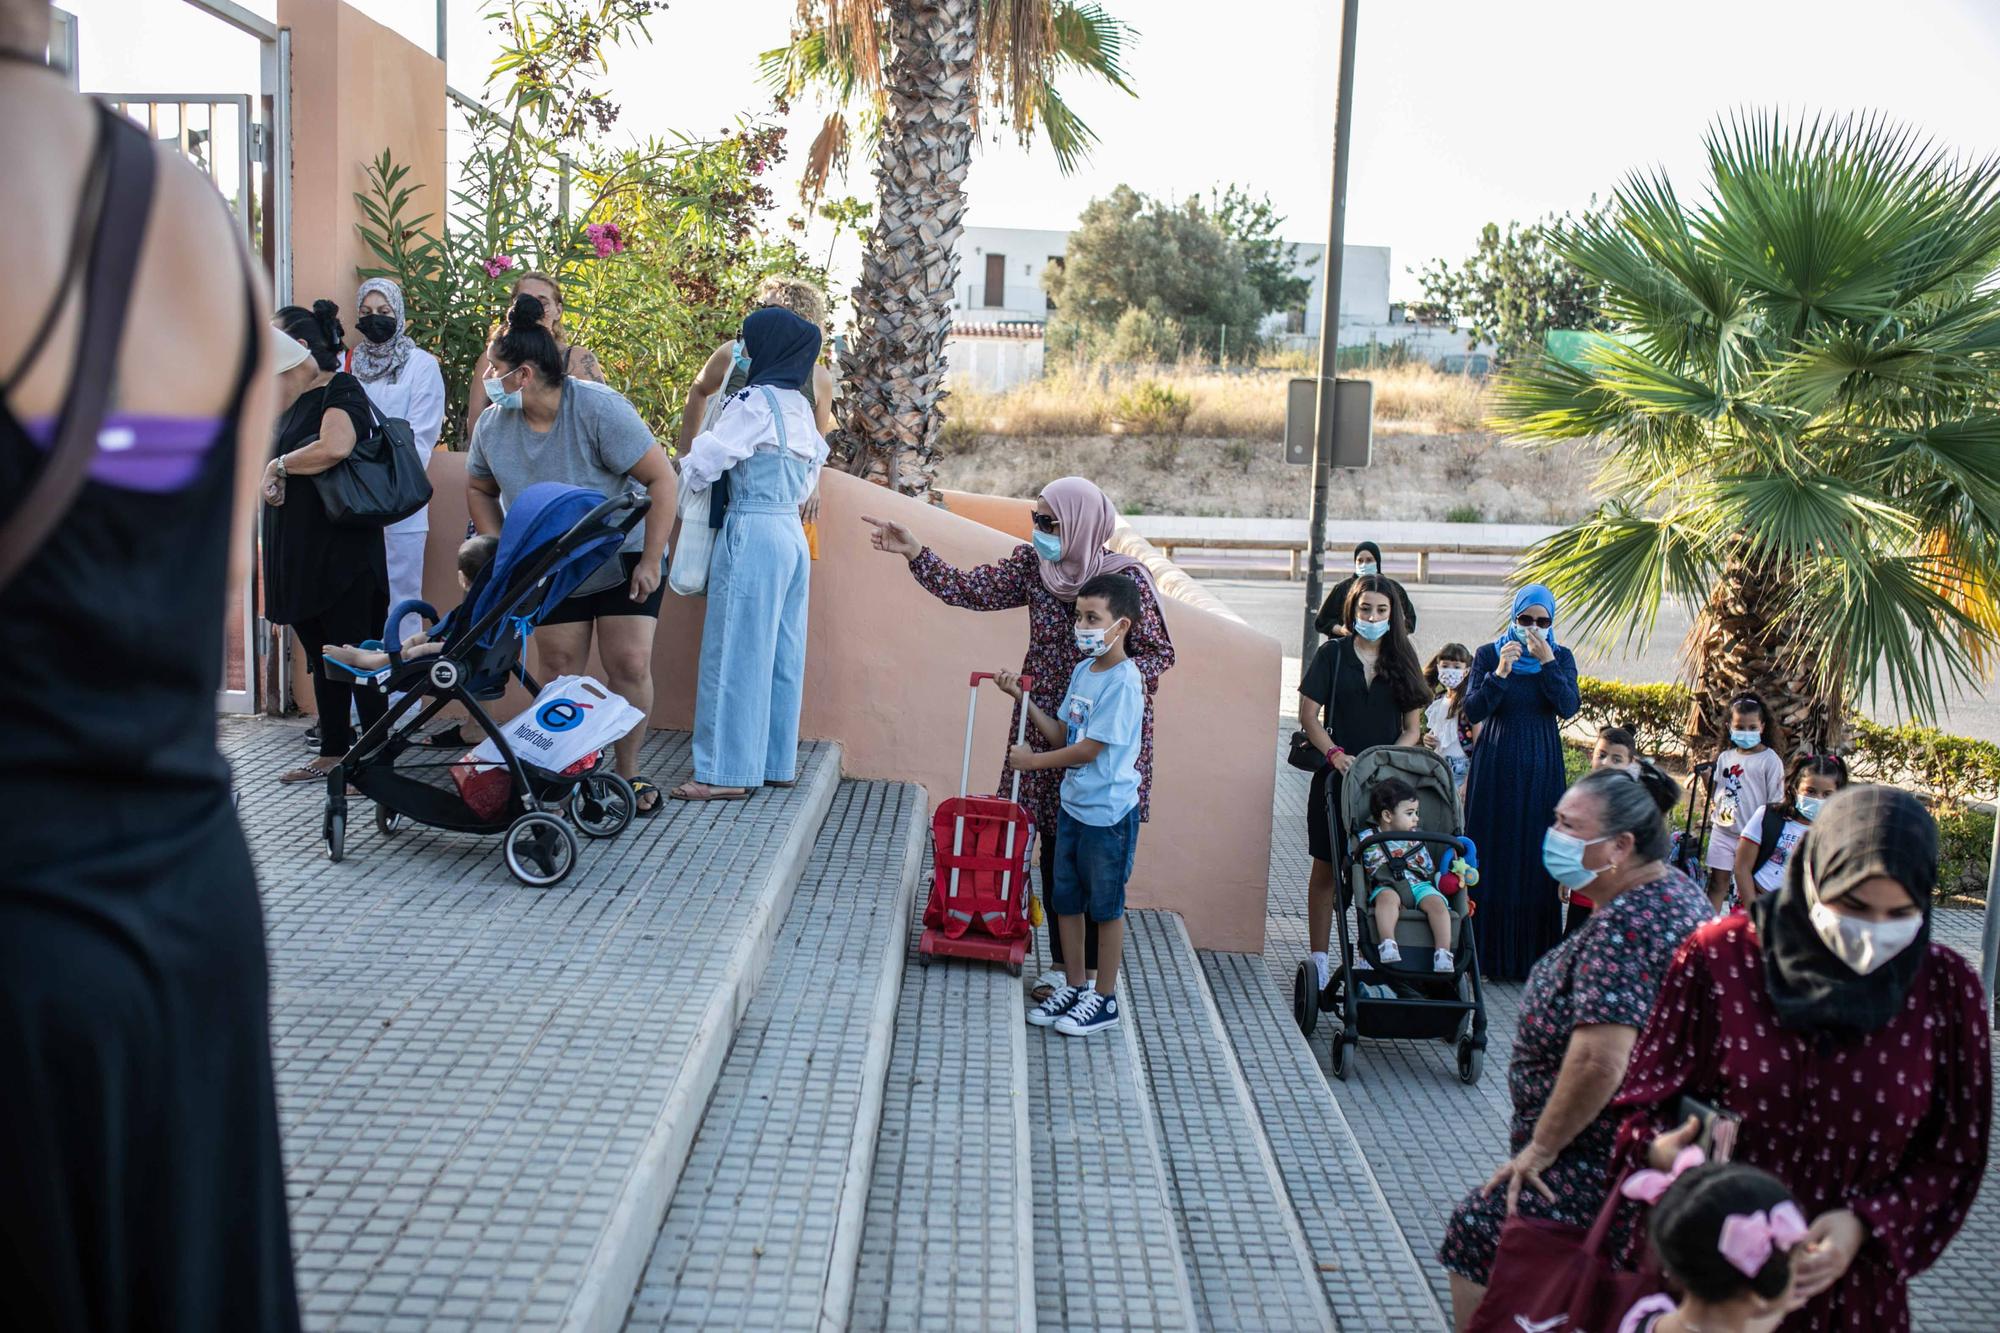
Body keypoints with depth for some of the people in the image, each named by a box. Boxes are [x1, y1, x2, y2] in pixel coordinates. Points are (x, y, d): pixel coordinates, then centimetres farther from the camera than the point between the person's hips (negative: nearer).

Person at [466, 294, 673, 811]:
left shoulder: (598, 409, -25)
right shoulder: (492, 424, -9)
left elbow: (661, 479, -22)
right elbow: (479, 490, 10)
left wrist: (651, 561, -22)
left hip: (623, 559, -4)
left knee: (630, 665, -9)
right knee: (559, 672, 3)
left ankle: (628, 772, 6)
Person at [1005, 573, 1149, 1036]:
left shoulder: (1123, 681, -20)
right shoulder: (1083, 670, 6)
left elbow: (1088, 749, -20)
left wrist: (1032, 761, -10)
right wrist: (1023, 699, 2)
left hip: (1108, 813, -8)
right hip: (1073, 804, 8)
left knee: (1106, 906, 6)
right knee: (1065, 901, 16)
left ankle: (1104, 999, 18)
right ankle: (1074, 986, 30)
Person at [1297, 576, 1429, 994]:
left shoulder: (1402, 660, 8)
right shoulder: (1332, 654, 2)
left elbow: (1412, 728, 8)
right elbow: (1308, 716, 0)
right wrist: (1334, 753, -15)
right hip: (1337, 776, -1)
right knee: (1327, 868, 4)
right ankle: (1319, 959, 11)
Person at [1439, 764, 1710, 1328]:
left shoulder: (1625, 925, -25)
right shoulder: (1677, 890, 8)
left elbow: (1598, 1062, -33)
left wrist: (1540, 1148, -20)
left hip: (1602, 1167, -10)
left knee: (1476, 1234, -3)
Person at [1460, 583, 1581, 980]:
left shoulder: (1562, 657, 5)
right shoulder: (1488, 654, 1)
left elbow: (1568, 708, -10)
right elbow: (1471, 712, -9)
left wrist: (1548, 662, -17)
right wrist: (1499, 674, -22)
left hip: (1541, 768, 1)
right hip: (1496, 767, -1)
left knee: (1536, 857, 2)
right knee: (1493, 855, 0)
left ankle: (1531, 954, 9)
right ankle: (1489, 954, 6)